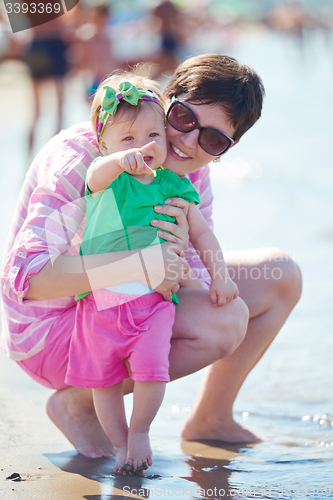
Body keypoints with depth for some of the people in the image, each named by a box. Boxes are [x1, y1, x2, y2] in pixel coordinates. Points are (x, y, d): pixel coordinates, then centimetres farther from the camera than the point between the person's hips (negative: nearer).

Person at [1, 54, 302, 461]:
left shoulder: (190, 173, -4)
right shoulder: (79, 158, -27)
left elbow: (197, 287, -9)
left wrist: (180, 253, -34)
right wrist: (143, 262, -45)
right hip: (50, 329, -8)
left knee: (281, 275, 7)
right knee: (225, 321, -29)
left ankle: (211, 418, 21)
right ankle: (76, 402, -10)